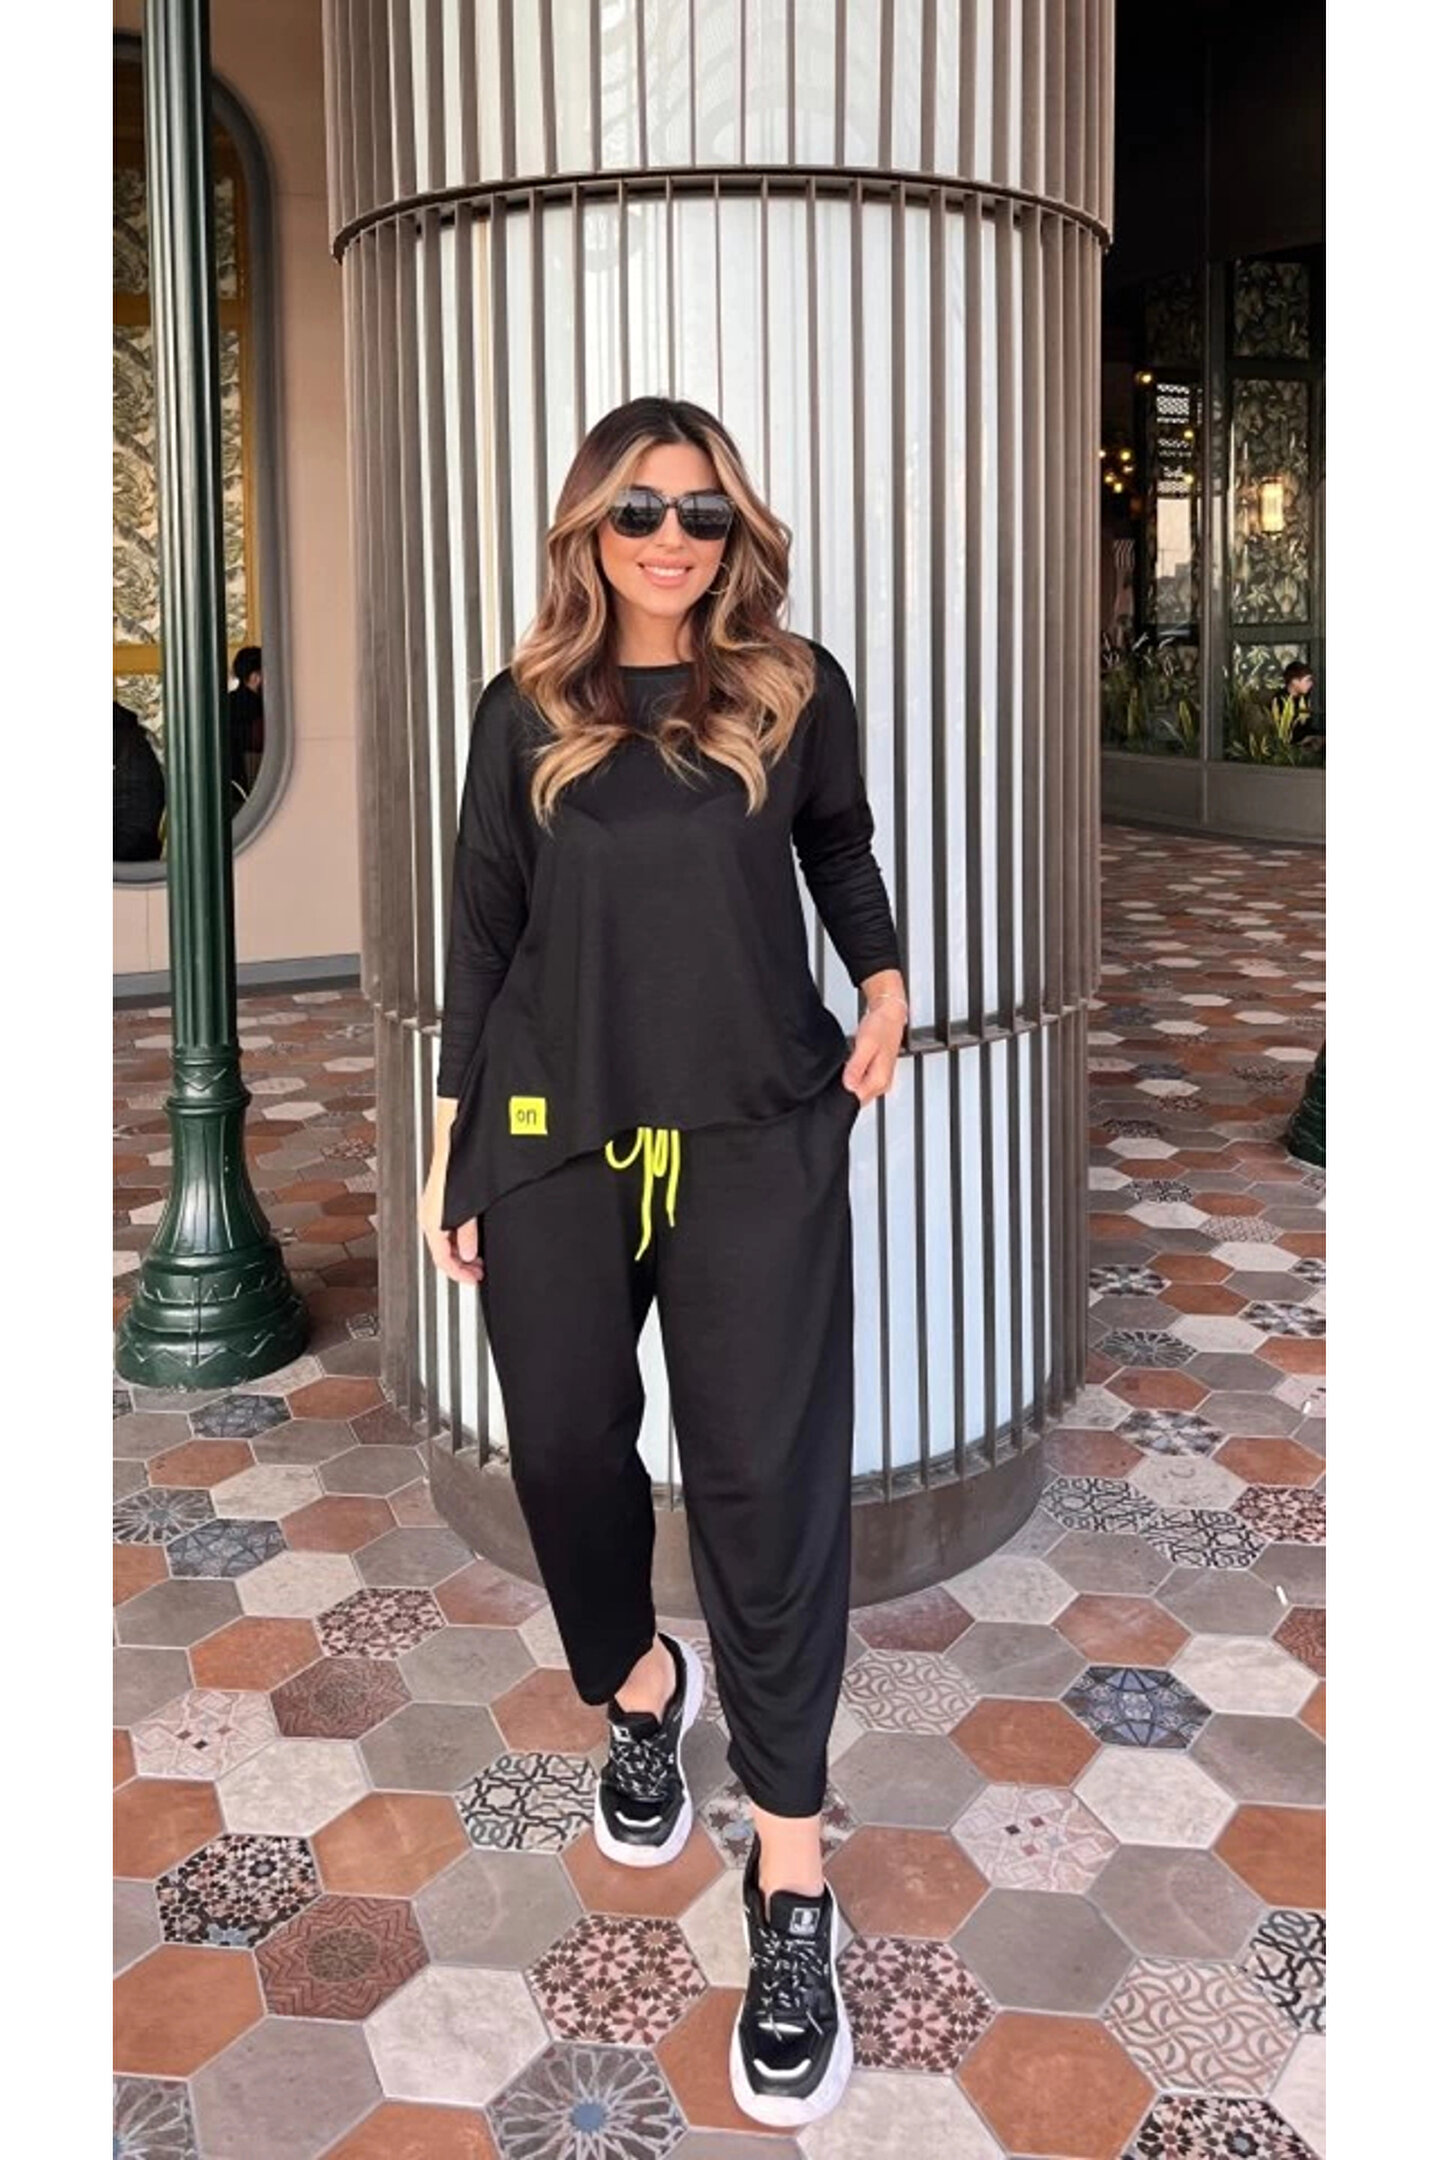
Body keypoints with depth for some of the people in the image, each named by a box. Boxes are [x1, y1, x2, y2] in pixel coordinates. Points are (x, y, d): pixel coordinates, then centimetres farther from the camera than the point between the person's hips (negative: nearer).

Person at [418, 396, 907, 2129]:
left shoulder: (795, 689, 3)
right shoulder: (524, 713, 5)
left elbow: (840, 849, 20)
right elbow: (480, 935, 8)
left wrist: (884, 980, 3)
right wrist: (449, 1147, 7)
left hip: (761, 1139, -1)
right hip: (555, 1143, 2)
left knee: (768, 1481, -5)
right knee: (564, 1451, 11)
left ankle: (791, 1889, 5)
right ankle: (639, 1687, 42)